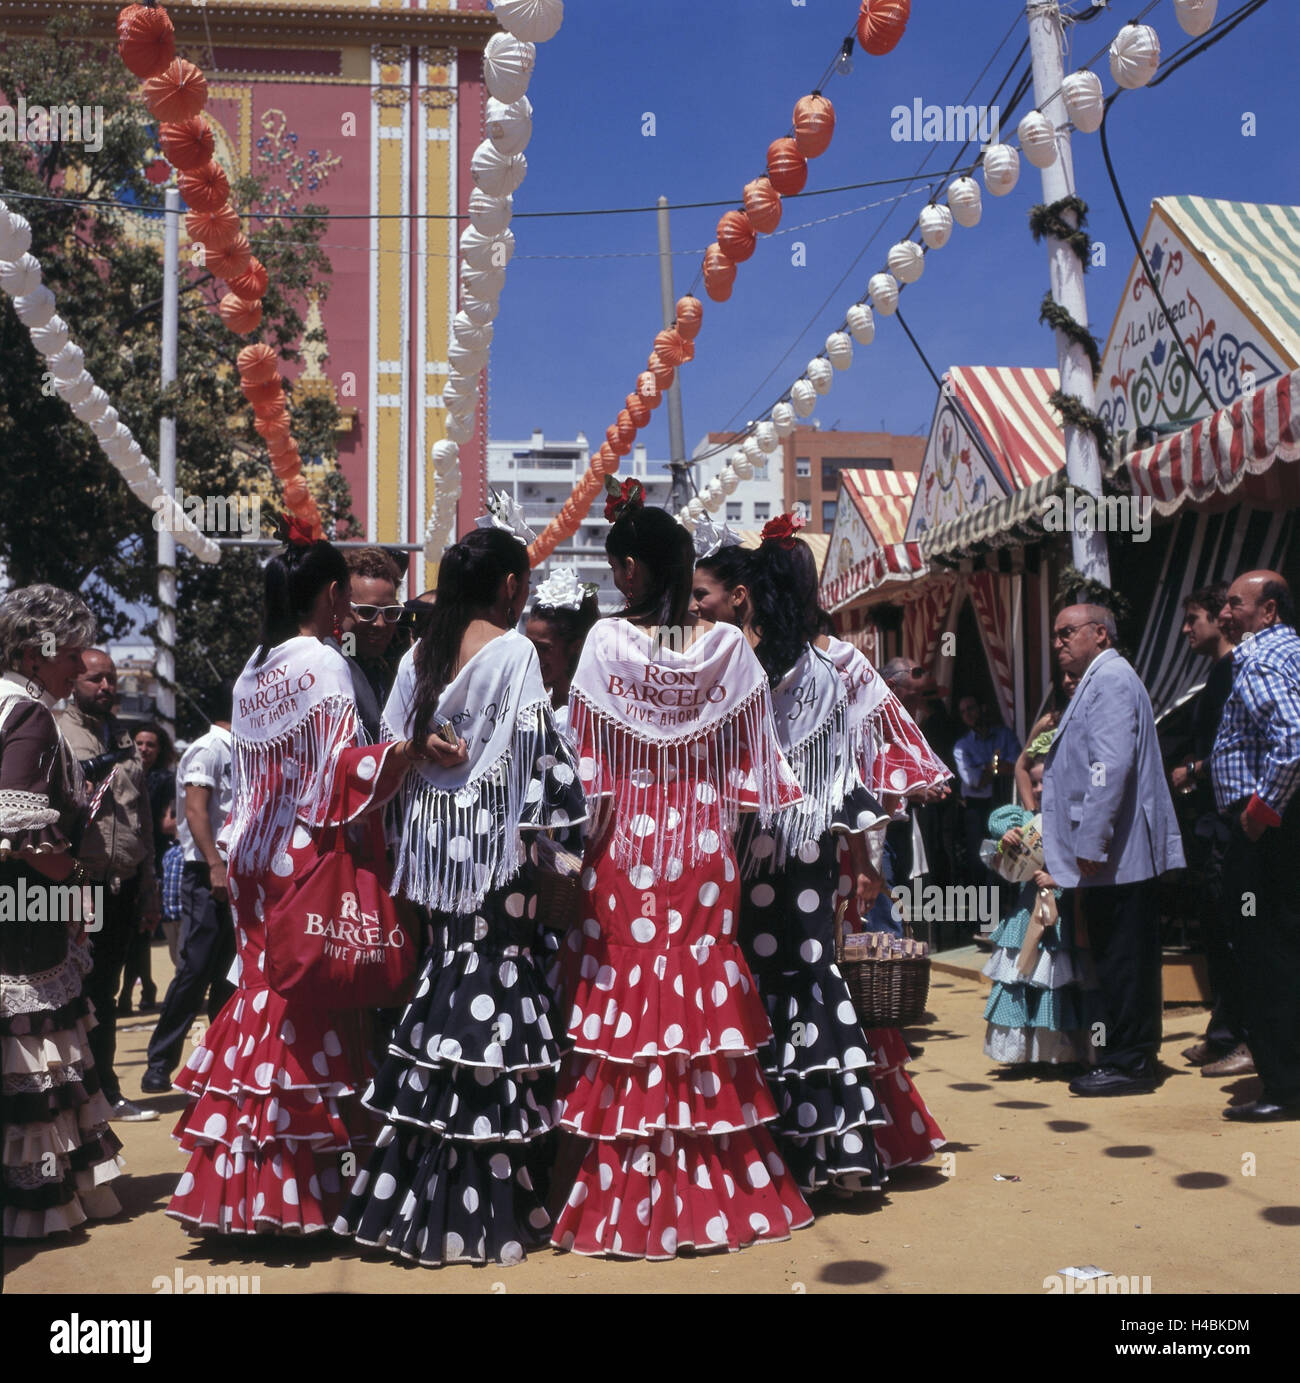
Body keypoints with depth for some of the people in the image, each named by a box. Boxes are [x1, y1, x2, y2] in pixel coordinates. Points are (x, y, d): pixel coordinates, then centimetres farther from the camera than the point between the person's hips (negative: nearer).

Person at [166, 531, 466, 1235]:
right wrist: (417, 746, -32)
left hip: (256, 856, 8)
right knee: (307, 1008, -3)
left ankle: (237, 1186, 15)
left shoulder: (254, 667, 15)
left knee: (261, 994, 11)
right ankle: (296, 1193, 1)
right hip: (310, 857, -8)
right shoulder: (324, 662, -10)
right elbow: (346, 767, -20)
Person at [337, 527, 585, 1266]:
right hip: (494, 843, -6)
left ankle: (412, 1198, 16)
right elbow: (536, 748, -13)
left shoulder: (419, 655, 12)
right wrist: (552, 822, -7)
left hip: (432, 843, 7)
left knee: (442, 1001, 11)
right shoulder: (513, 651, -7)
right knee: (490, 1001, -3)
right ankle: (483, 1206, 2)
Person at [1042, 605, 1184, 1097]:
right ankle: (1130, 1056, 20)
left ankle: (1128, 1065, 1)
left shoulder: (1110, 678, -11)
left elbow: (1112, 766, -22)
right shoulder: (1098, 681, 21)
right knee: (1121, 962, 13)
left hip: (1115, 855, -10)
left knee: (1121, 962, -5)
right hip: (1114, 856, 10)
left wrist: (1091, 843, -22)